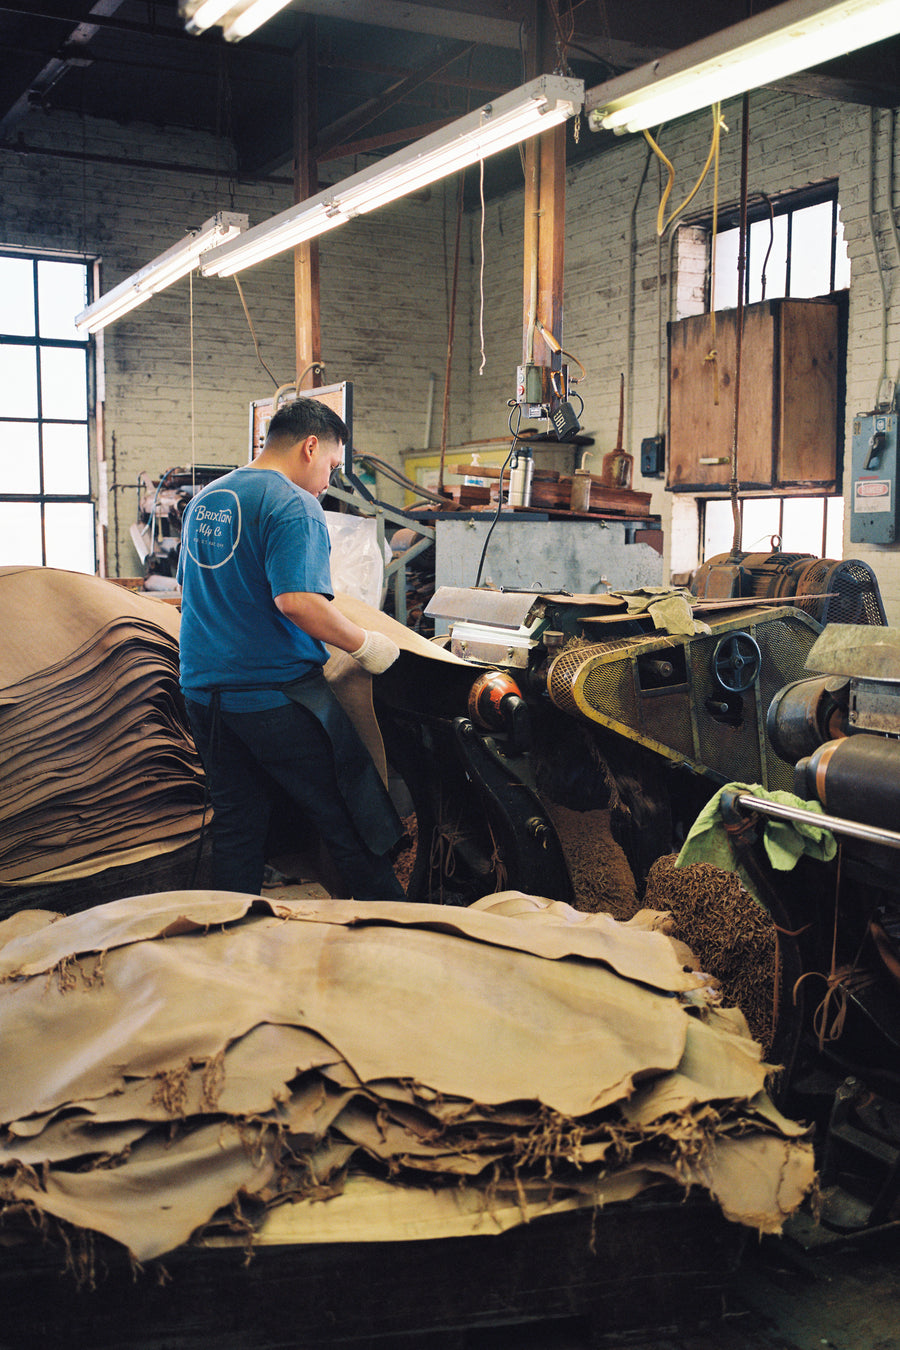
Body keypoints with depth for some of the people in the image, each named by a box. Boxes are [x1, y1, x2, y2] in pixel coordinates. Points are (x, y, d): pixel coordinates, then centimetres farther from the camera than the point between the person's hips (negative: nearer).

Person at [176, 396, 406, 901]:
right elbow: (296, 600, -25)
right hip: (276, 696, -8)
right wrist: (363, 644, -14)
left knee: (236, 829, 14)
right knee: (355, 826, 2)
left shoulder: (204, 500, 14)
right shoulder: (293, 504, -13)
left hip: (205, 690, 8)